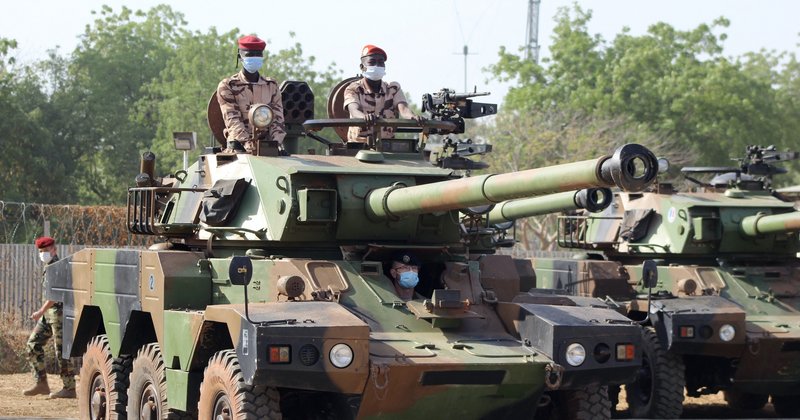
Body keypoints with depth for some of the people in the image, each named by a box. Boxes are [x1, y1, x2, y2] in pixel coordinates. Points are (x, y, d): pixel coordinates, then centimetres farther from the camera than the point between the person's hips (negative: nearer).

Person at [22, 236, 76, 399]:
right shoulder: (48, 267, 16)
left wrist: (41, 312, -25)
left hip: (59, 312, -10)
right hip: (49, 314, 10)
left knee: (61, 349, -7)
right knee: (33, 343, 6)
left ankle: (69, 388, -2)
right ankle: (41, 384, 8)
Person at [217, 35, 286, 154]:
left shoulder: (271, 85, 16)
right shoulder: (227, 86, 5)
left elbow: (277, 118, 8)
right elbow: (232, 120, -7)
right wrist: (247, 143, -22)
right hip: (238, 146, -3)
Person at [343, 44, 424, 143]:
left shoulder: (393, 89, 10)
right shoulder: (353, 89, 1)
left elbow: (403, 109, -9)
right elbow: (354, 111, -20)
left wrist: (413, 117, -35)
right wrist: (365, 117, -46)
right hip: (359, 144, -2)